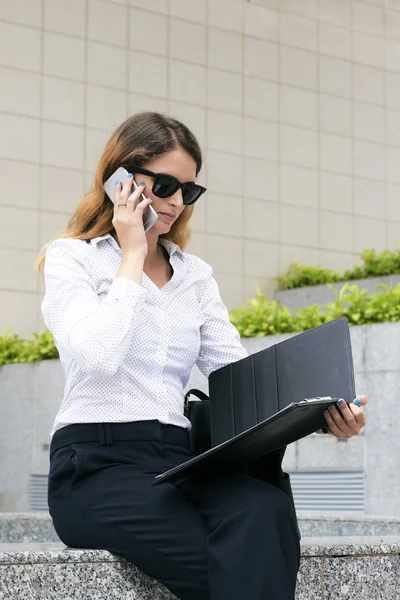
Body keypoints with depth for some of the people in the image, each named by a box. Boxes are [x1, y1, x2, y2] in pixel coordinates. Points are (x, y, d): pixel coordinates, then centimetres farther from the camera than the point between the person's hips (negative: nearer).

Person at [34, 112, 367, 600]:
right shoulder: (71, 258, 6)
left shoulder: (195, 275, 21)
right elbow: (98, 356, -15)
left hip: (180, 460, 5)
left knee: (266, 509, -32)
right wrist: (133, 255, -3)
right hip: (97, 463, -4)